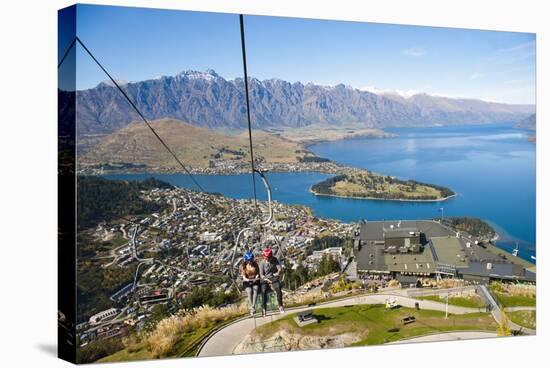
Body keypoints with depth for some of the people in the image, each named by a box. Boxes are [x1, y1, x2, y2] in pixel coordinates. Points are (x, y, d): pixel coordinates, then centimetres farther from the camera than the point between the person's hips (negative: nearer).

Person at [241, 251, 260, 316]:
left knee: (255, 290, -26)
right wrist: (247, 279, -29)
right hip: (247, 282, -1)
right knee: (249, 291, -25)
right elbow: (244, 276, -8)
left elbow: (258, 272, 0)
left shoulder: (255, 264, 0)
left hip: (255, 281, 1)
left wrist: (256, 278, -20)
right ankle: (251, 308, -29)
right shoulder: (244, 266, -3)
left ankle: (253, 307, -31)